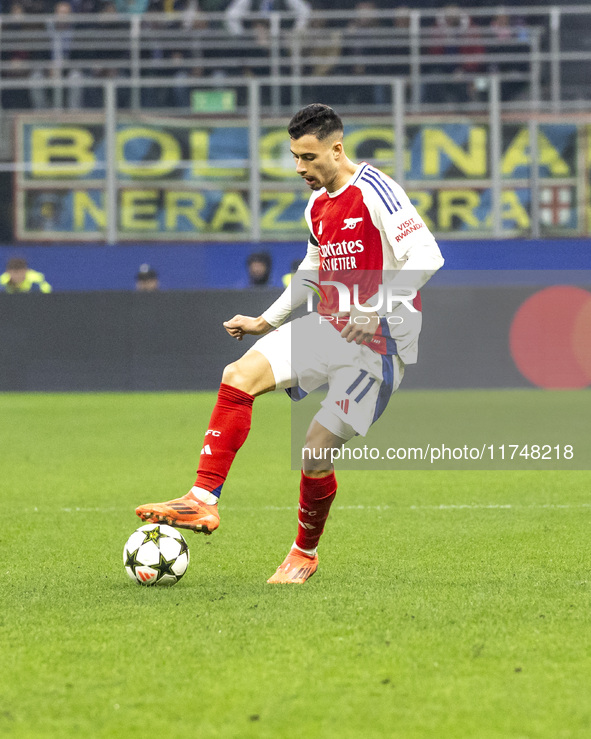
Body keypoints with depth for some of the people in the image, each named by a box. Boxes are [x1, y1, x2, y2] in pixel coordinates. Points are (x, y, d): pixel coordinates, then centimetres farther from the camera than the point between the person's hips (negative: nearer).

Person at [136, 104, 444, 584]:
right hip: (330, 327, 8)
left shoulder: (375, 192, -14)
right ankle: (203, 502, -14)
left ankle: (306, 553, 18)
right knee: (239, 375, -13)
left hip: (379, 343, -8)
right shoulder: (318, 206, 13)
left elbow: (426, 256, -20)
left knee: (317, 450, -9)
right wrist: (267, 321, 23)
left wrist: (378, 310, -27)